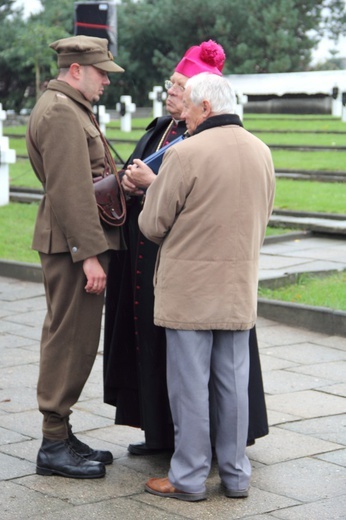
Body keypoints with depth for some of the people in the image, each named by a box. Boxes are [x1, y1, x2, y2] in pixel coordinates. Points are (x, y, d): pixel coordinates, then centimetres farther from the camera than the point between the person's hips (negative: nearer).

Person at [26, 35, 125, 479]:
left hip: (73, 243, 11)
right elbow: (72, 192, -22)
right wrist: (89, 254, -23)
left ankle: (61, 436, 23)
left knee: (67, 338, 14)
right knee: (72, 339, -6)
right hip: (73, 243, -11)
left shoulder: (70, 108, 20)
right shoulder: (61, 112, -15)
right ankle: (54, 445, 1)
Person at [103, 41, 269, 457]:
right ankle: (161, 432, 24)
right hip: (146, 257, 9)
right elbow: (134, 171, 17)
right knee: (151, 341, 13)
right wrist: (132, 184, -5)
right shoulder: (160, 128, 13)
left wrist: (152, 183, -22)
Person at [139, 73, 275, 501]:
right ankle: (235, 474, 19)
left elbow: (152, 224, -9)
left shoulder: (186, 153, -15)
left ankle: (189, 477, 9)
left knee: (189, 382, 2)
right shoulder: (261, 151, 5)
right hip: (240, 286, 6)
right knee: (233, 380, 12)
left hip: (190, 286, -6)